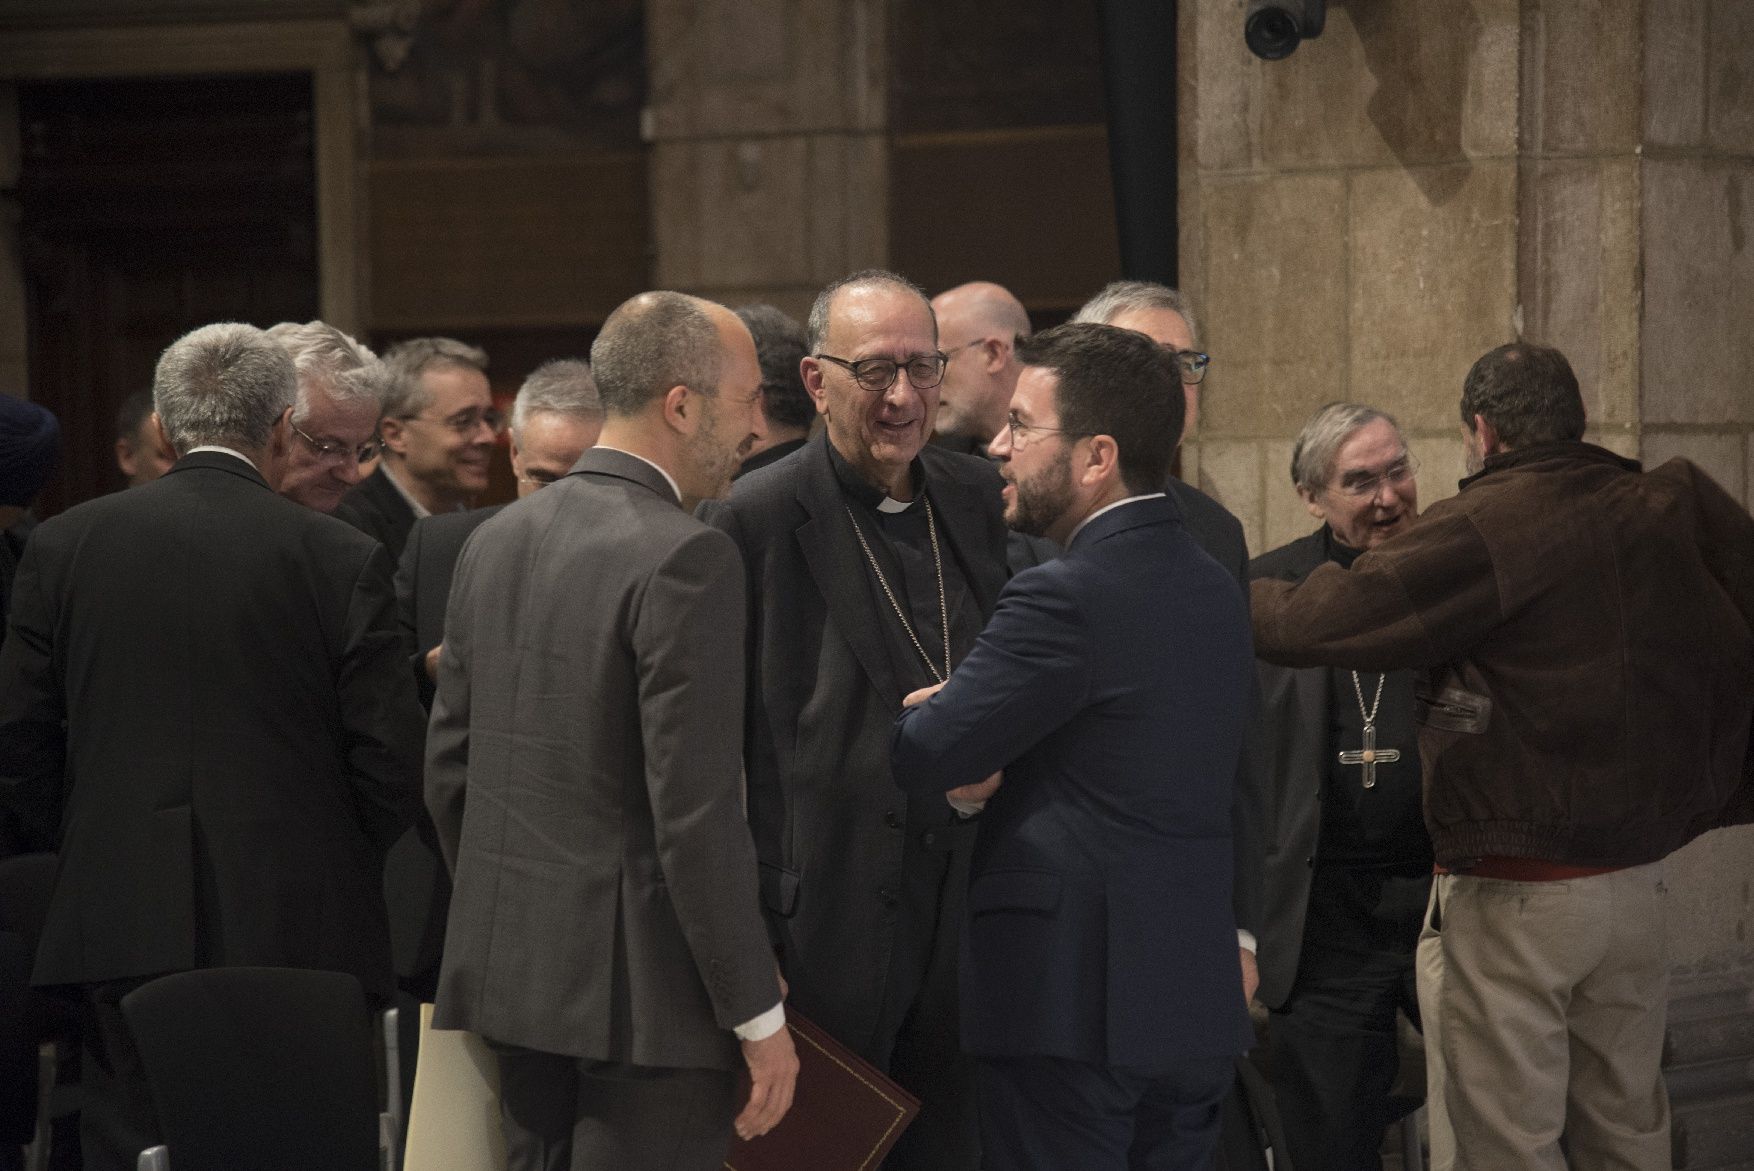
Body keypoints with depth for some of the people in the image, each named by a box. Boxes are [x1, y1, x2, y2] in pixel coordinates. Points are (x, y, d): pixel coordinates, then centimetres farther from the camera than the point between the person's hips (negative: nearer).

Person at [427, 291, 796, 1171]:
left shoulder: (496, 542, 9)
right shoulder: (686, 559, -14)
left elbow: (449, 770, 15)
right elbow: (696, 810, -18)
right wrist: (759, 1017, -12)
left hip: (513, 969, 8)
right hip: (644, 985, -8)